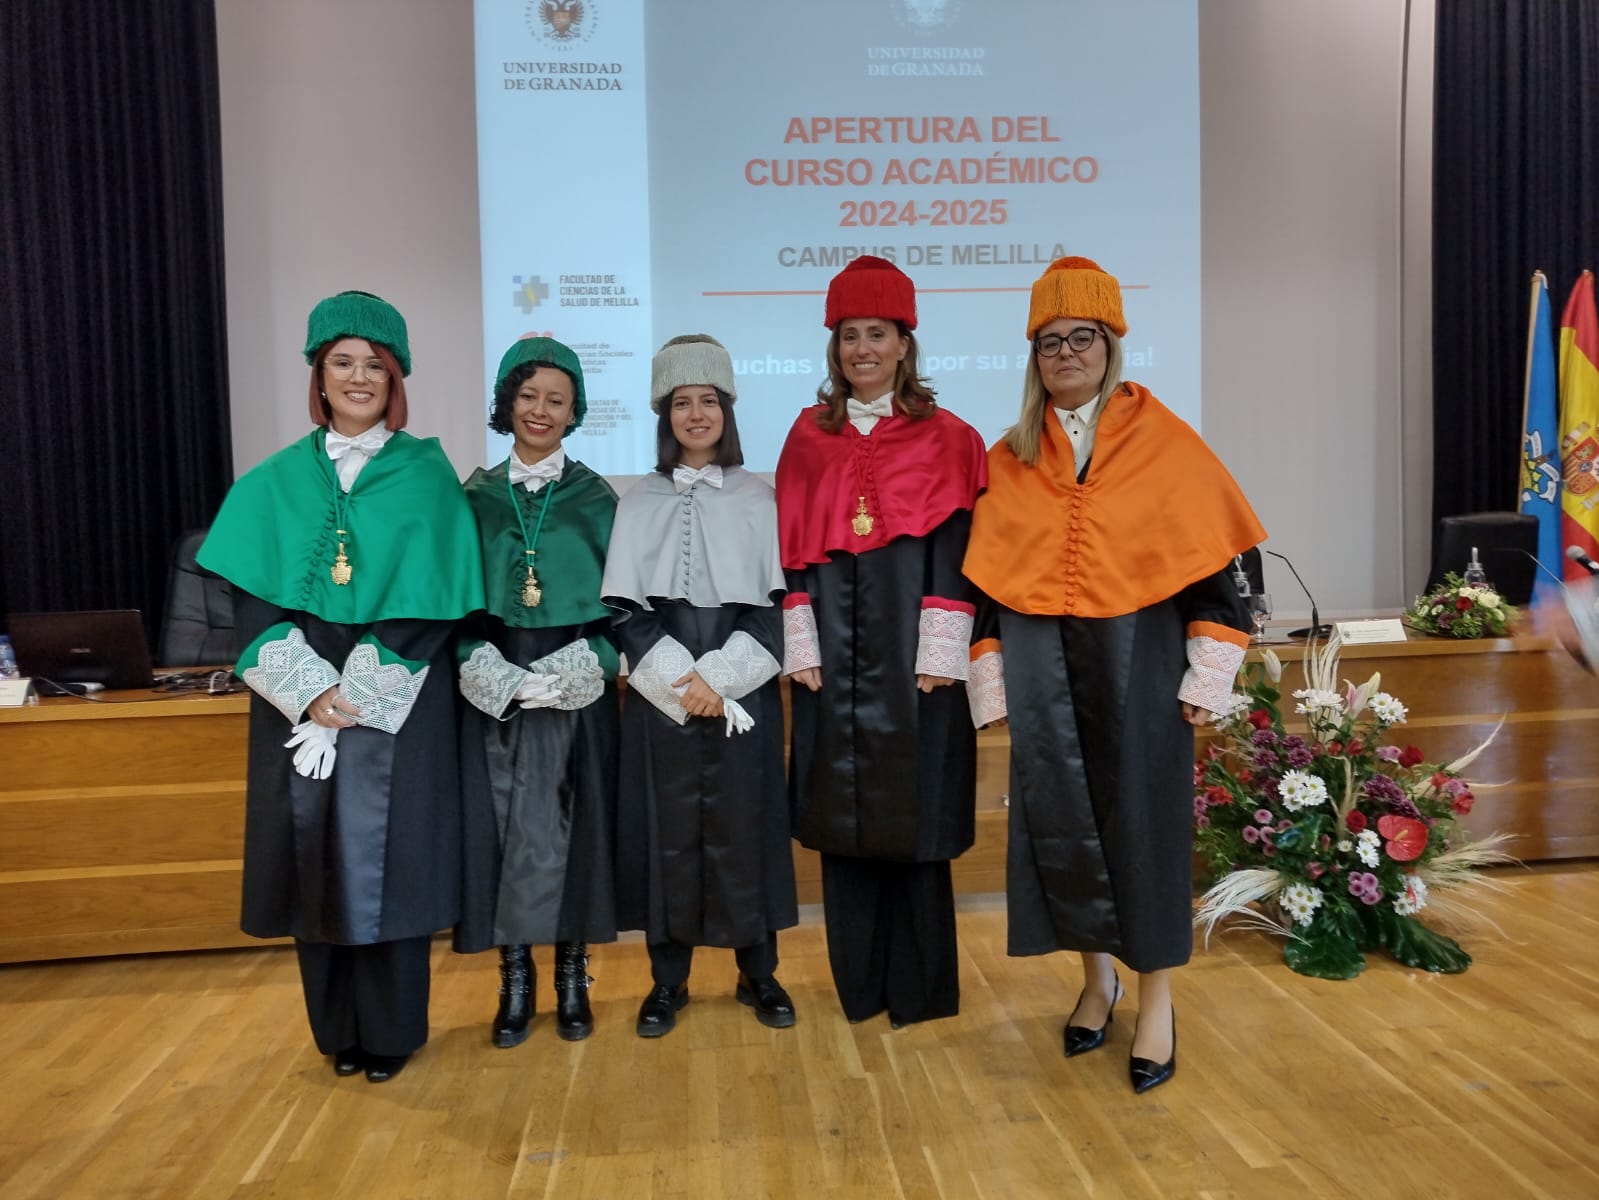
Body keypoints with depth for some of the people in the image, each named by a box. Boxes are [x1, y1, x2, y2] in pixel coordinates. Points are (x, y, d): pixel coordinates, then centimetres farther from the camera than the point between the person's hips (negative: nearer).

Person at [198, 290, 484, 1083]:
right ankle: (338, 1031, 22)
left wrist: (360, 696, -13)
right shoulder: (276, 481, 8)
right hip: (299, 704, 3)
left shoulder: (427, 475, 1)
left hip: (400, 706, -2)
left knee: (389, 859, 0)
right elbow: (251, 599, 2)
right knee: (317, 858, 6)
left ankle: (391, 1031, 16)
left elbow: (432, 599, -6)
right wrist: (310, 690, -12)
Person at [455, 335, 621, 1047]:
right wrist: (485, 668, -11)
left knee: (567, 828, 2)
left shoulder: (596, 498, 3)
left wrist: (585, 665, -14)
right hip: (493, 686, 1)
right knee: (502, 826, 4)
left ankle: (572, 975, 17)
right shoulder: (474, 496, 6)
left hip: (576, 686, -1)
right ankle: (515, 978, 17)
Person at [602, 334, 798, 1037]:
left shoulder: (759, 500, 6)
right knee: (668, 831, 4)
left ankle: (758, 972, 19)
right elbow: (623, 609, 1)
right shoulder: (639, 503, 7)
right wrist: (679, 678, -12)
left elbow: (775, 604, 0)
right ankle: (667, 980, 17)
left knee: (744, 827, 3)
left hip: (743, 694, 0)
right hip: (660, 694, 1)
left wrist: (719, 677, -11)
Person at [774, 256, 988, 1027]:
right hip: (833, 654, 3)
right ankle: (861, 984, 22)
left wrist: (940, 657, -11)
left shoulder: (945, 438, 2)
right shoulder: (809, 436, 10)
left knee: (913, 816, 2)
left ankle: (920, 987, 18)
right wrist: (801, 649, -2)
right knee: (842, 818, 7)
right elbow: (792, 549, 6)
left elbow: (955, 552, -4)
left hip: (911, 653, -2)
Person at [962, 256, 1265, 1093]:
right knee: (1060, 819, 7)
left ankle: (1156, 999, 19)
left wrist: (1208, 675, -6)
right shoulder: (1009, 460, 8)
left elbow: (1212, 560, -1)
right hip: (1041, 665, 3)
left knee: (1142, 817, 3)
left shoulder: (1164, 443, 0)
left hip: (1138, 658, -2)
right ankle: (1097, 977, 27)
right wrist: (991, 681, 4)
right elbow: (984, 577, 9)